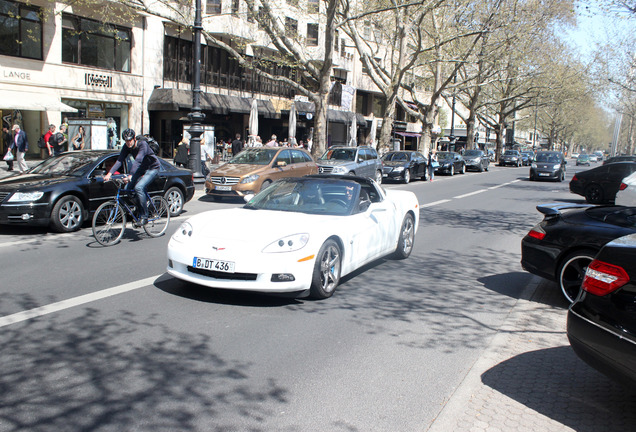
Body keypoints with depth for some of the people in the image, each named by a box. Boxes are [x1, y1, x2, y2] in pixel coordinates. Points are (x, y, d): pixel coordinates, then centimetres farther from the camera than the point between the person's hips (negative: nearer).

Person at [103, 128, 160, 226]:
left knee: (139, 187, -27)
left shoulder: (142, 144, -26)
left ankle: (144, 217, -19)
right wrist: (109, 173, -29)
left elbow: (138, 161, -38)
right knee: (127, 188, -8)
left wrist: (130, 175, -48)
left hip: (152, 169, -7)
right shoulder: (126, 147, -7)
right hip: (141, 169, 7)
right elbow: (120, 160, -16)